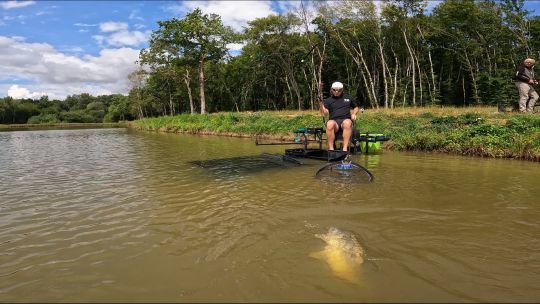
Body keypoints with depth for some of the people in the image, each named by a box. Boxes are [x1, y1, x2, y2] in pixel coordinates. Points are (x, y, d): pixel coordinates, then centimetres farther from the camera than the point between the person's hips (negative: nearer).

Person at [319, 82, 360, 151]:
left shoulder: (348, 98, 21)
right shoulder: (328, 100, 14)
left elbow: (356, 107, 34)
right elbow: (324, 113, -1)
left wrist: (354, 114, 12)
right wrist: (321, 104, -20)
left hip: (345, 120, 1)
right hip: (334, 121, -1)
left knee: (347, 123, -38)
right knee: (330, 124, -39)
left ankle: (345, 148, -39)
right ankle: (331, 148, -32)